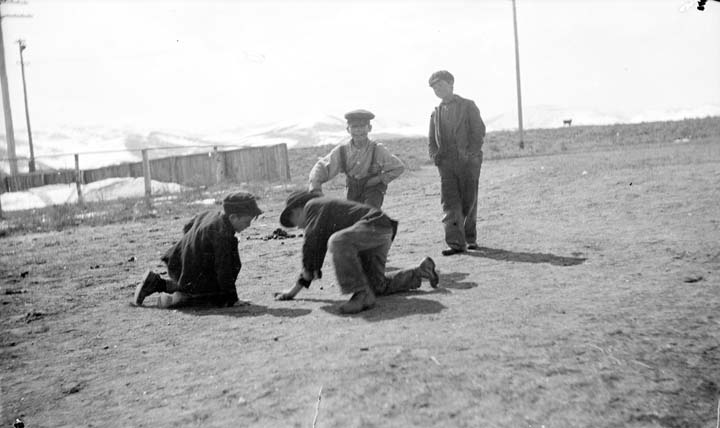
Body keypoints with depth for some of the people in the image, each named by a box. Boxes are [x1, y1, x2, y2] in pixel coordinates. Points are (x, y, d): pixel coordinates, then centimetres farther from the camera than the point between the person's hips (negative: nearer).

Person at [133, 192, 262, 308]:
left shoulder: (207, 215, 5)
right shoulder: (222, 234, -24)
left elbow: (186, 228, 23)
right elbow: (223, 269, -21)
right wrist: (232, 298, -12)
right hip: (193, 278, -10)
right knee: (222, 299, -4)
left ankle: (157, 283, 23)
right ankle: (180, 299, -6)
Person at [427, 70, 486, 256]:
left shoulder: (468, 106, 7)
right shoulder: (436, 113, 18)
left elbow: (479, 132, -1)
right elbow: (431, 140, 18)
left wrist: (470, 154, -13)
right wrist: (435, 155, -2)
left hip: (468, 161, -2)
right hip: (446, 163, 3)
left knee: (469, 202, 3)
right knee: (449, 202, -9)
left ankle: (470, 239, 19)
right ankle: (456, 243, -12)